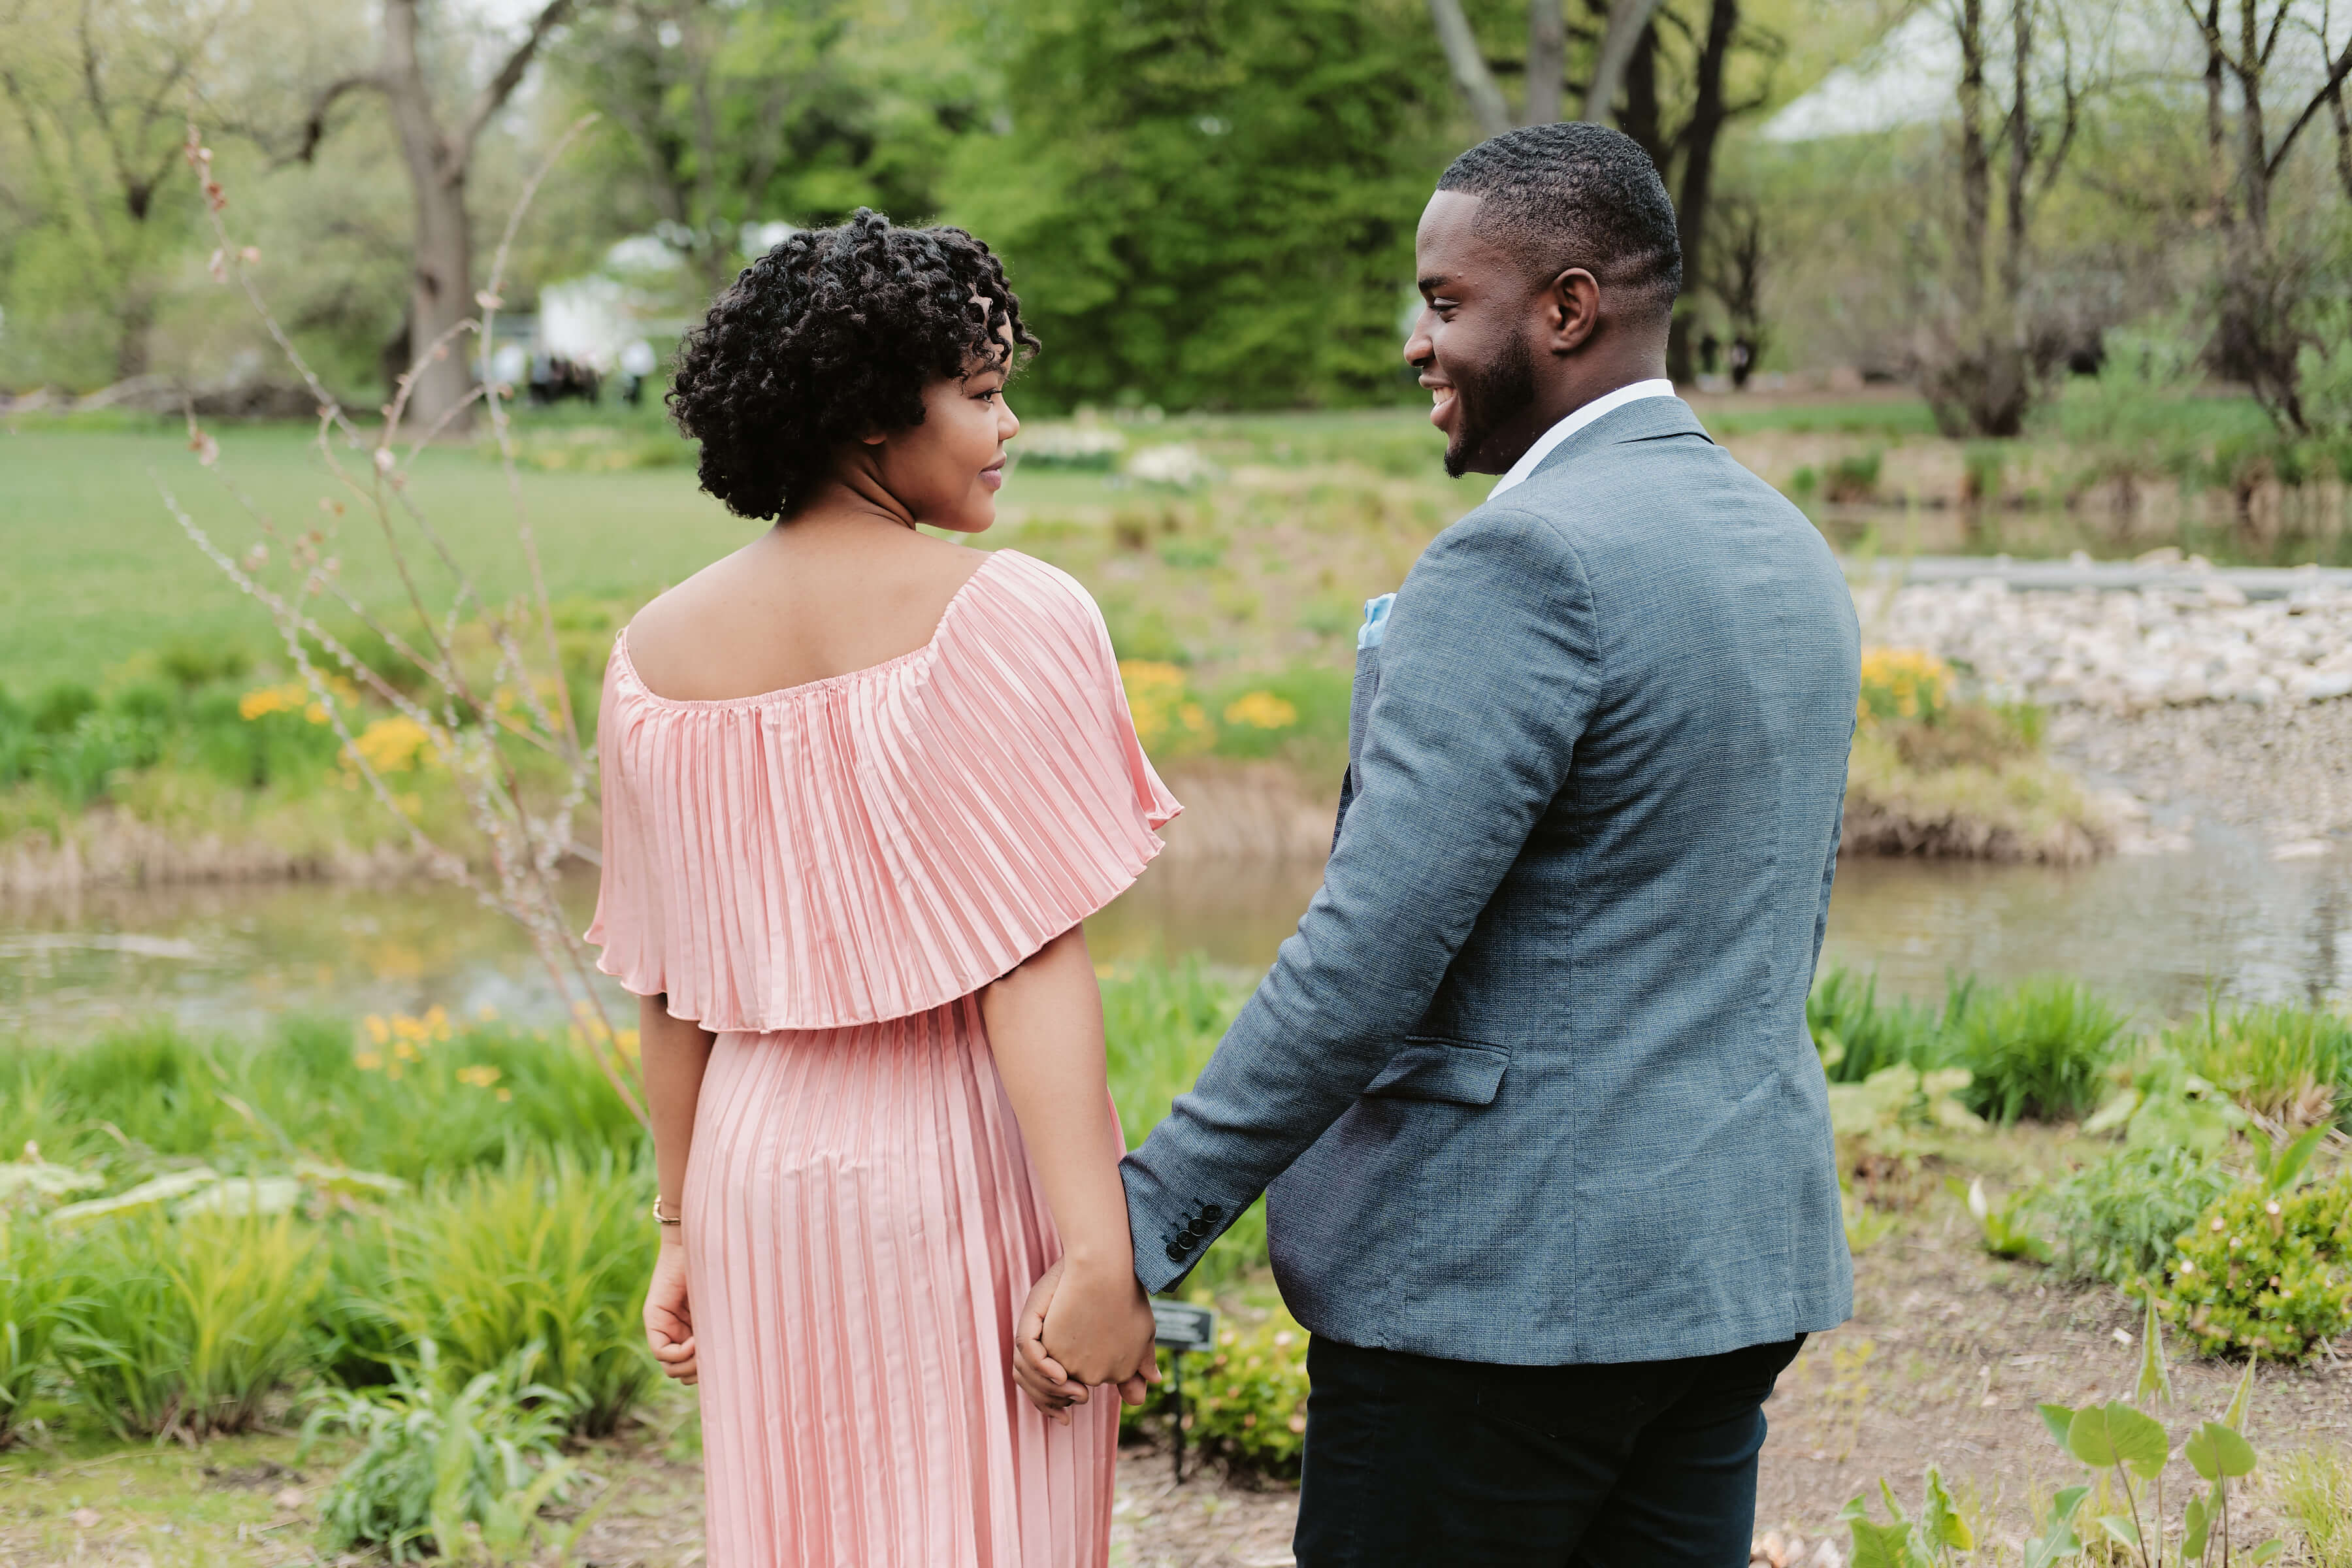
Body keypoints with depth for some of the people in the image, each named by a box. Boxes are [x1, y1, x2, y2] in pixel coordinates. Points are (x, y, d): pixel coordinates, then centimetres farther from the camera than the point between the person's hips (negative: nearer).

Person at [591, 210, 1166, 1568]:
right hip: (971, 1174, -5)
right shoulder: (1006, 619, -13)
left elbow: (671, 993, 7)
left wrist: (686, 1227, 16)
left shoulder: (660, 653, 2)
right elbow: (1034, 964, -19)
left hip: (762, 1167, 5)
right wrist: (1104, 1256, -18)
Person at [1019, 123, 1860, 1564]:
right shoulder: (1796, 556, 12)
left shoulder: (1527, 557, -17)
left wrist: (1138, 1231, -18)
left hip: (1501, 1278, -8)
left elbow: (1366, 957, -22)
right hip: (1739, 1265, 9)